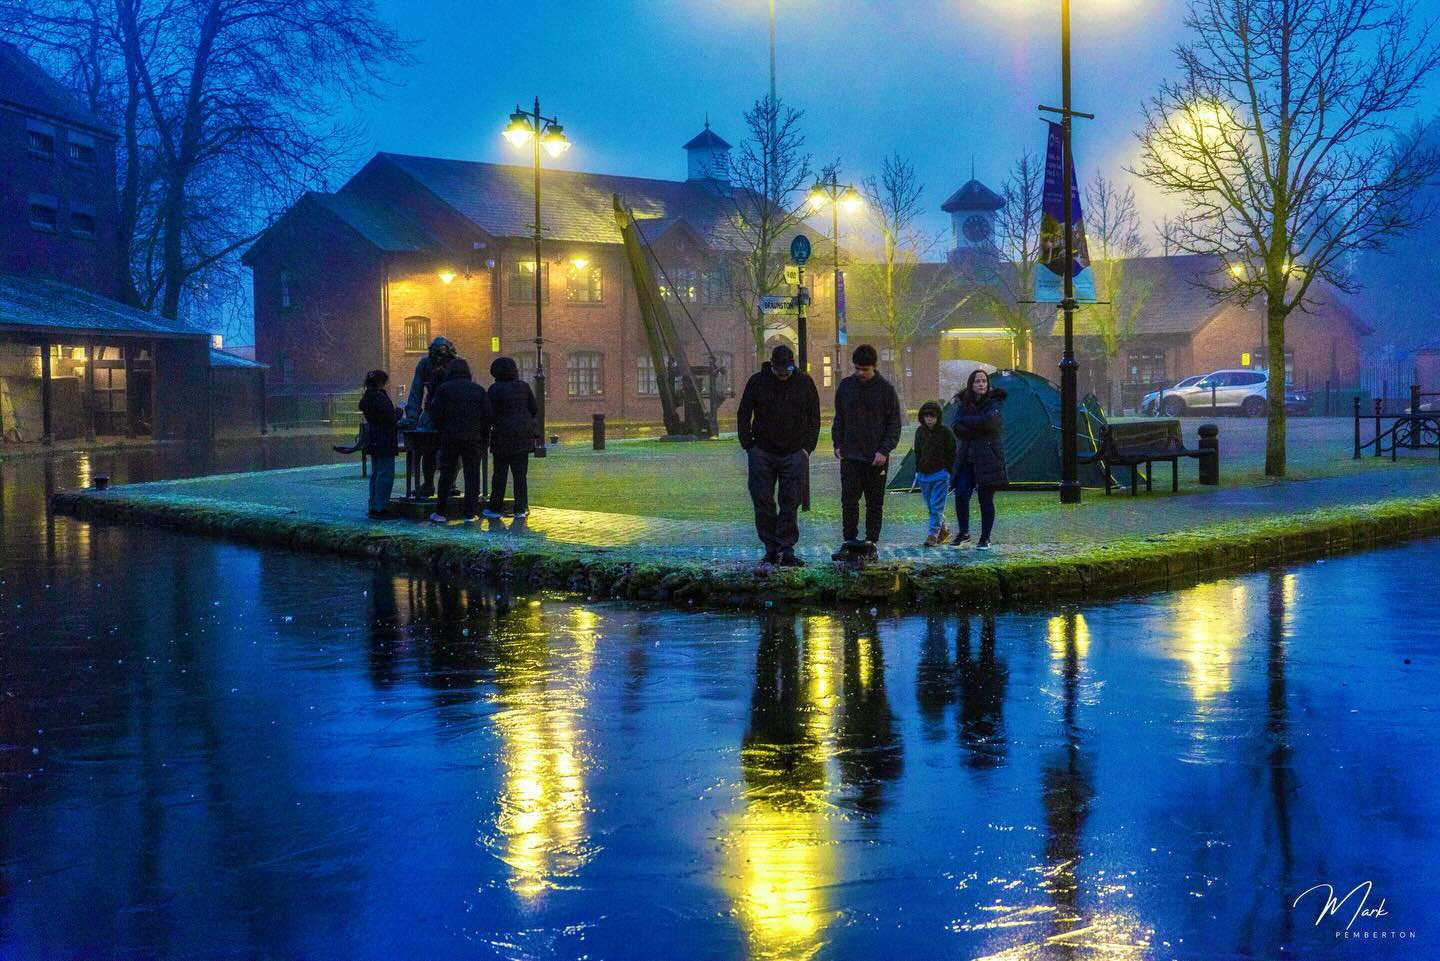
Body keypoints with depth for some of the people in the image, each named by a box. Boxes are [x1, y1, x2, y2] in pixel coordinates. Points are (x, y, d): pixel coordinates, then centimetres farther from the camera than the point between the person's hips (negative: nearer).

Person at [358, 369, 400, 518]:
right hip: (384, 442, -10)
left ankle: (374, 507, 18)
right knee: (385, 474, -5)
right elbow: (391, 419, -19)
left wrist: (395, 416, 16)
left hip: (372, 442, 10)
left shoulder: (367, 397, 11)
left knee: (376, 474, 15)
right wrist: (399, 412, 1)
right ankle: (381, 508, -6)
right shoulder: (380, 397, -18)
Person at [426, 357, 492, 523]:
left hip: (450, 438, -1)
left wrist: (442, 431, 10)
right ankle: (470, 513, 1)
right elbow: (487, 415, 2)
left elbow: (436, 415, -6)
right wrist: (483, 437, 9)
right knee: (472, 475, 4)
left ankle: (440, 512, 8)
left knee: (446, 474, 6)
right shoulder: (478, 390, 4)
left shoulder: (443, 389, -2)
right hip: (473, 438, 1)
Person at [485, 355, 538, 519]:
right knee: (520, 473, 6)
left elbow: (491, 414, -10)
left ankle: (495, 507, 9)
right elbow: (533, 409, 6)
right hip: (523, 436, 4)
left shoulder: (495, 389, -8)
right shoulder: (523, 386, 4)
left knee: (500, 473, 4)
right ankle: (520, 509, 4)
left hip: (503, 434, -3)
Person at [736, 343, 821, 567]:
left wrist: (808, 447, 1)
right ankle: (771, 548, 7)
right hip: (762, 453, 1)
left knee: (790, 504, -2)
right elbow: (743, 416, 8)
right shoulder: (757, 382, 2)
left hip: (794, 454, 0)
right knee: (762, 501, -1)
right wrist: (748, 446, 0)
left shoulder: (804, 383, 3)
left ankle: (787, 551, -1)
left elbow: (814, 418, 10)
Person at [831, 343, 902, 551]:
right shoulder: (845, 386, 5)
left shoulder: (885, 389, -4)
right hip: (850, 456, 2)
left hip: (876, 458, -2)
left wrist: (884, 450, -13)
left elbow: (894, 424, -3)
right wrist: (838, 445, 1)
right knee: (849, 500, -2)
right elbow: (839, 419, 13)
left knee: (875, 503, 6)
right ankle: (850, 540, 3)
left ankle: (871, 540, 12)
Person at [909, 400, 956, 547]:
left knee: (936, 506, -9)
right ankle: (943, 530, 25)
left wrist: (948, 471, -7)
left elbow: (951, 453, -1)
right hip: (924, 474, 5)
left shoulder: (945, 431, -5)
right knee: (931, 507, 10)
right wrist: (917, 471, 13)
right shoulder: (920, 431, 8)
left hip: (940, 474, -5)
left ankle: (932, 534, -10)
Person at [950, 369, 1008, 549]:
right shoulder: (963, 404, 7)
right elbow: (956, 427, -6)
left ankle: (985, 538, 11)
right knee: (961, 495, -6)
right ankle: (964, 532, 13)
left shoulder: (993, 403, -2)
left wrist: (965, 421, -11)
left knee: (986, 500, 0)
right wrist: (977, 429, -18)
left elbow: (988, 421, -22)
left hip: (988, 459, -3)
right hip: (966, 458, 3)